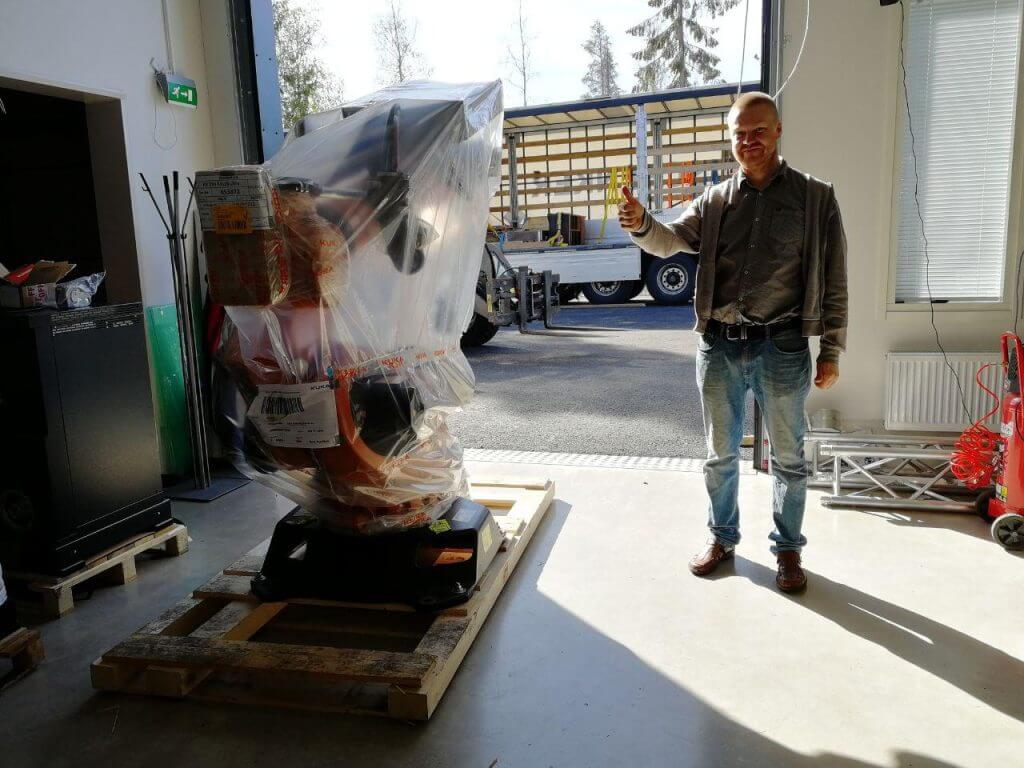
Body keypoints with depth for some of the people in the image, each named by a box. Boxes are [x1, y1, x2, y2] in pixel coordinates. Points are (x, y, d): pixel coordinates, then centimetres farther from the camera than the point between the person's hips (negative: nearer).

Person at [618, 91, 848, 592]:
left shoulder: (815, 198, 1)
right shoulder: (715, 200, 7)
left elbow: (833, 283, 1)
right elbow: (671, 241, -4)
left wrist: (831, 351, -3)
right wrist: (641, 225, -27)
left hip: (782, 347, -2)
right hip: (719, 345, 2)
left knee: (788, 457, 11)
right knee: (720, 453, 14)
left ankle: (788, 548, 29)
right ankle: (722, 536, 33)